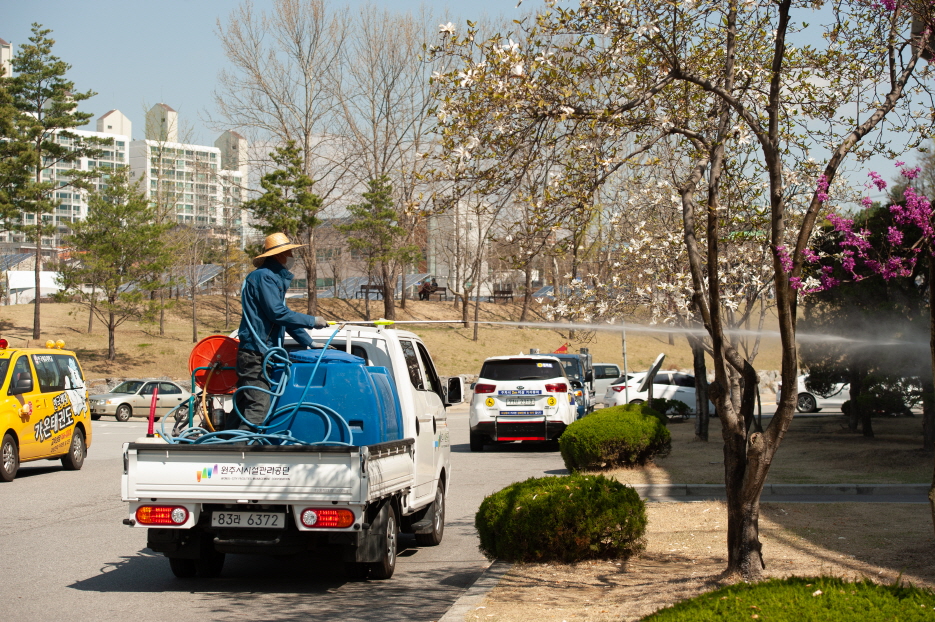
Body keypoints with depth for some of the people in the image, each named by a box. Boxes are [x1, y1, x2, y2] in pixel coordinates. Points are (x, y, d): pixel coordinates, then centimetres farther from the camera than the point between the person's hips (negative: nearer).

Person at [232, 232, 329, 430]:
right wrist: (312, 321, -11)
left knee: (244, 406, 11)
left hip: (262, 353, 11)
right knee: (258, 407, -15)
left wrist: (309, 343, 21)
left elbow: (284, 314, 26)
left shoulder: (276, 278, 21)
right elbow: (277, 313, -19)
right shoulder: (264, 276, -12)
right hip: (256, 352, -11)